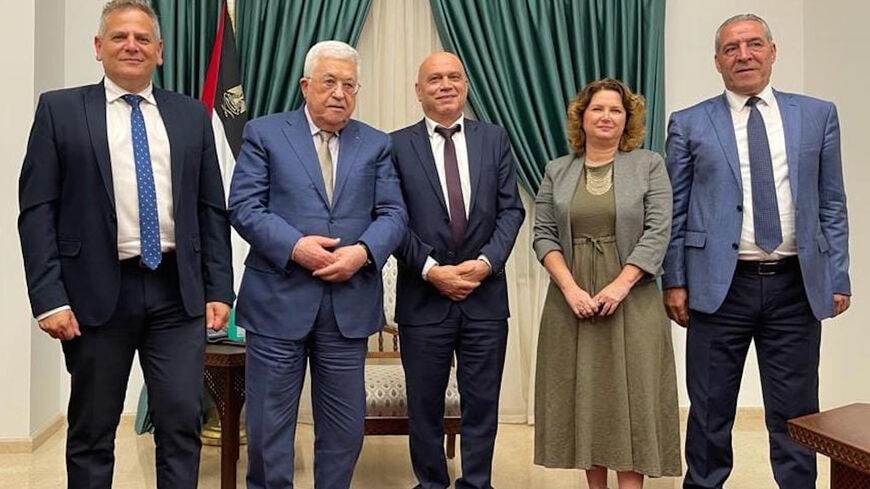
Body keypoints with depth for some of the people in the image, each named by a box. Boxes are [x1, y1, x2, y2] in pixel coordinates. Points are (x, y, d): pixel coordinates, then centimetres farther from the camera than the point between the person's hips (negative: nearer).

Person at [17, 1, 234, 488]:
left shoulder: (192, 114, 9)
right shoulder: (60, 109, 3)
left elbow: (212, 209, 9)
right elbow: (37, 209, -2)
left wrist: (219, 288, 3)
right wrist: (49, 297, -10)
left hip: (179, 291, 2)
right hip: (97, 292, -1)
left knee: (182, 424, 2)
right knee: (91, 430, 10)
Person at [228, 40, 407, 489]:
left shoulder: (376, 144, 11)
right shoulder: (264, 133, 4)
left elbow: (393, 214, 5)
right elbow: (243, 207, -4)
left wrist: (363, 251, -14)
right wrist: (294, 246, -17)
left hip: (350, 304, 3)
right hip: (279, 300, -2)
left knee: (345, 426, 11)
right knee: (269, 422, 7)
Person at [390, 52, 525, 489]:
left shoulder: (495, 139, 7)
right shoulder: (398, 145, 1)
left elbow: (511, 210, 3)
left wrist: (485, 262, -11)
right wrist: (431, 270, -13)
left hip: (486, 295, 2)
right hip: (424, 297, -1)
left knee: (482, 403, 8)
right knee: (425, 404, 9)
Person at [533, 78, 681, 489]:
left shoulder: (649, 165, 3)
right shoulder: (557, 171, 9)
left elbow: (657, 233, -5)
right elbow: (543, 235, 3)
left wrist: (619, 287, -15)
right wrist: (570, 288, -10)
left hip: (630, 301, -2)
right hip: (572, 300, 2)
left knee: (631, 396, -1)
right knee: (583, 394, 6)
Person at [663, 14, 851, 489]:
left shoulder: (818, 115, 8)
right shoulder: (689, 124, 4)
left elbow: (832, 205, 8)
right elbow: (674, 211, 3)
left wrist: (838, 279, 3)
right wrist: (674, 282, -2)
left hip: (796, 286, 1)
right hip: (720, 286, -1)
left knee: (796, 414, 9)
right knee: (710, 413, 9)